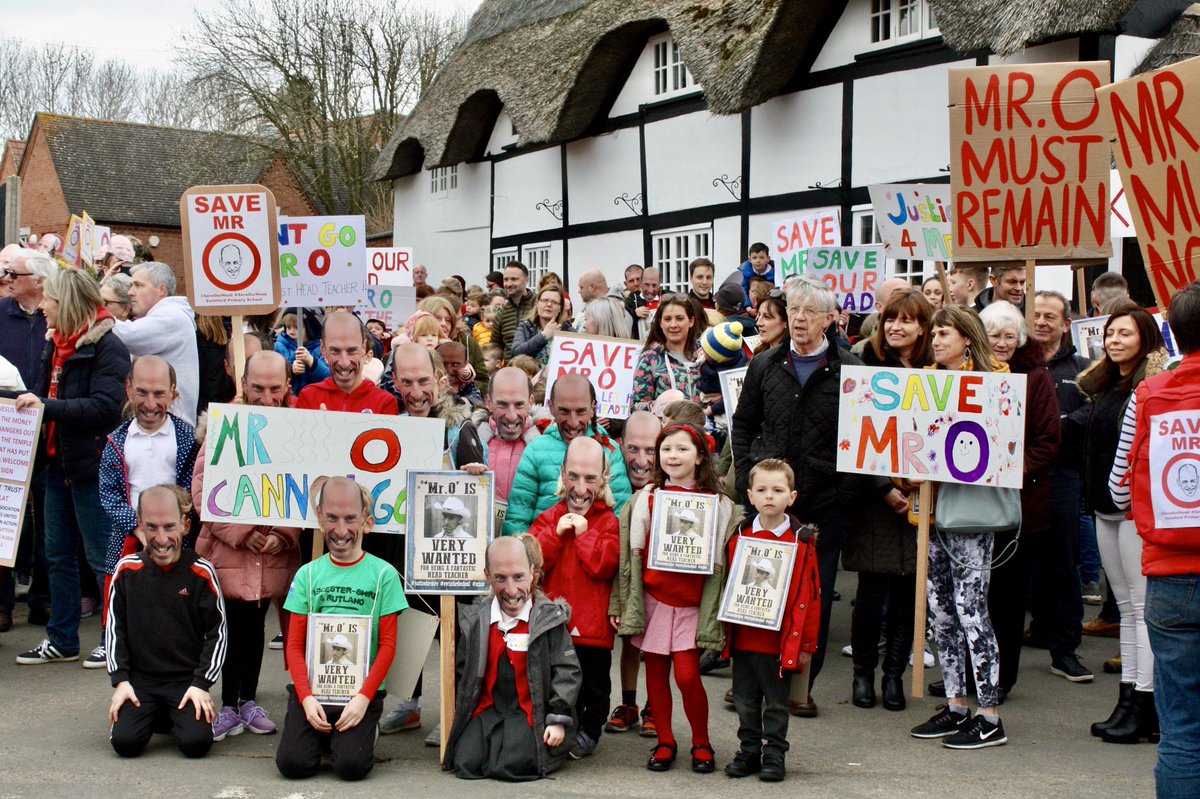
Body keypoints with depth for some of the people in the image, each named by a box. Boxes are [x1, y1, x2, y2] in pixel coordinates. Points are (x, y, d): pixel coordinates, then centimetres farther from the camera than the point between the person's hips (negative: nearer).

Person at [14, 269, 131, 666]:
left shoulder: (106, 346, -13)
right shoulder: (58, 345, 15)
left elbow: (105, 407, -23)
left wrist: (47, 406, -26)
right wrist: (26, 400, 3)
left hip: (91, 466, -9)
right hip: (59, 462, 9)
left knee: (101, 557, 0)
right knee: (58, 555, 14)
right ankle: (62, 640, 24)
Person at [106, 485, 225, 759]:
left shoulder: (201, 572, -7)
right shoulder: (127, 569, -1)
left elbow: (217, 632, -2)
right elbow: (113, 627, 6)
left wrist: (201, 683, -8)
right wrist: (120, 680, -2)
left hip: (187, 680, -2)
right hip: (139, 679, 2)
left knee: (196, 742, -21)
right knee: (125, 741, -18)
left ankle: (180, 714, 15)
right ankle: (155, 716, 17)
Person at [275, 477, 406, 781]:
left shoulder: (383, 574, -1)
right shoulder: (308, 574, 5)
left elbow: (387, 645, -3)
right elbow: (294, 645, 3)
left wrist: (363, 698, -13)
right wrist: (306, 697, -10)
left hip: (360, 691, -2)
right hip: (311, 689, 2)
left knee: (352, 765, -20)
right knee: (292, 763, -16)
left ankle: (360, 733, 14)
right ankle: (321, 733, 16)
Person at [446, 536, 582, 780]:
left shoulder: (549, 618, -7)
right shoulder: (475, 620, 5)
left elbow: (567, 670, -6)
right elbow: (463, 672, 15)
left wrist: (558, 719, -11)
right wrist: (462, 717, 9)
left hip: (531, 712, -3)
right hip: (488, 710, 4)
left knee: (512, 765, -24)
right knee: (465, 762, -17)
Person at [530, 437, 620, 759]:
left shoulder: (608, 521, -2)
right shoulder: (549, 517, 5)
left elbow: (605, 564, -16)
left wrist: (583, 532, -15)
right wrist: (556, 533, -16)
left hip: (592, 621, -2)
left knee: (593, 679, 10)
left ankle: (590, 730, 27)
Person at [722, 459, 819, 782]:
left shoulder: (802, 541, -6)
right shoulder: (739, 537, 3)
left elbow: (811, 595, -5)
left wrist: (806, 644, -6)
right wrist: (724, 631, 7)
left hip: (780, 641, -3)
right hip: (742, 638, 3)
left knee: (776, 702, 8)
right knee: (745, 701, 13)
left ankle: (774, 755, 20)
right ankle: (749, 751, 26)